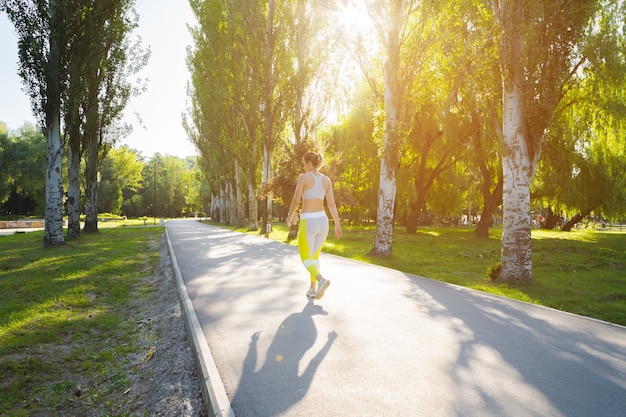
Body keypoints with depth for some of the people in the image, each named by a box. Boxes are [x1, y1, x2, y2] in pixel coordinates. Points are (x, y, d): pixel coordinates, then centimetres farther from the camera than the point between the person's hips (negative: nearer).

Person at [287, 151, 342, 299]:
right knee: (315, 256, 22)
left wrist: (289, 217, 9)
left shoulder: (303, 177, -9)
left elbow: (296, 201, -8)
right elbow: (331, 203, 1)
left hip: (307, 222, -6)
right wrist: (338, 225, 0)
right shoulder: (326, 180, 6)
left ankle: (321, 280, -23)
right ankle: (313, 289, 20)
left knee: (306, 259, 3)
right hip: (322, 221, 6)